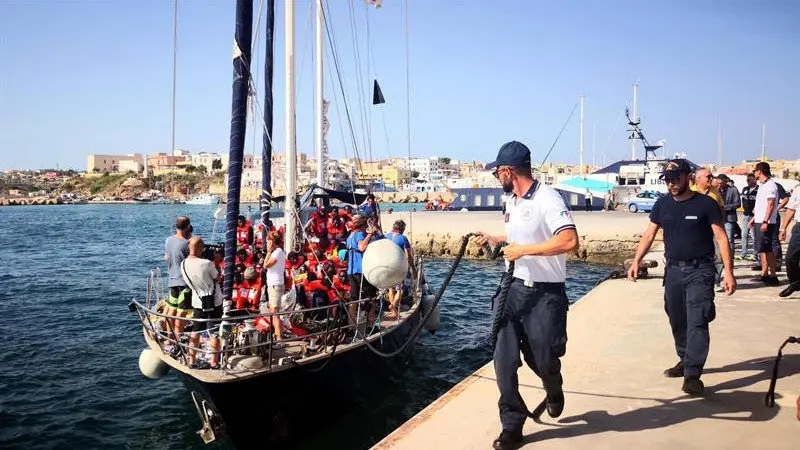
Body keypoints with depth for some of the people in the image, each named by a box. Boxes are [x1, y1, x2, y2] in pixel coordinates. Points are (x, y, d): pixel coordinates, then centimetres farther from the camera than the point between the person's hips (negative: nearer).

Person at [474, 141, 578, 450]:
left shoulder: (548, 199, -17)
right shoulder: (511, 202, 11)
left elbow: (569, 241, -29)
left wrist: (523, 250, -25)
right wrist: (494, 240, 18)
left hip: (545, 295, -7)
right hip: (512, 289, 7)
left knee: (543, 360, 8)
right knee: (504, 361, 1)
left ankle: (554, 393, 43)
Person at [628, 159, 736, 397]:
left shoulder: (706, 204, -6)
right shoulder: (662, 205, 6)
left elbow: (721, 237, -7)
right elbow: (649, 235, 7)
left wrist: (728, 272, -13)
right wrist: (636, 261, -6)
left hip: (699, 271, -5)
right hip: (673, 270, 5)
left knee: (697, 322, -11)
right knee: (677, 321, 14)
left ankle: (692, 375, -9)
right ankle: (685, 361, 32)